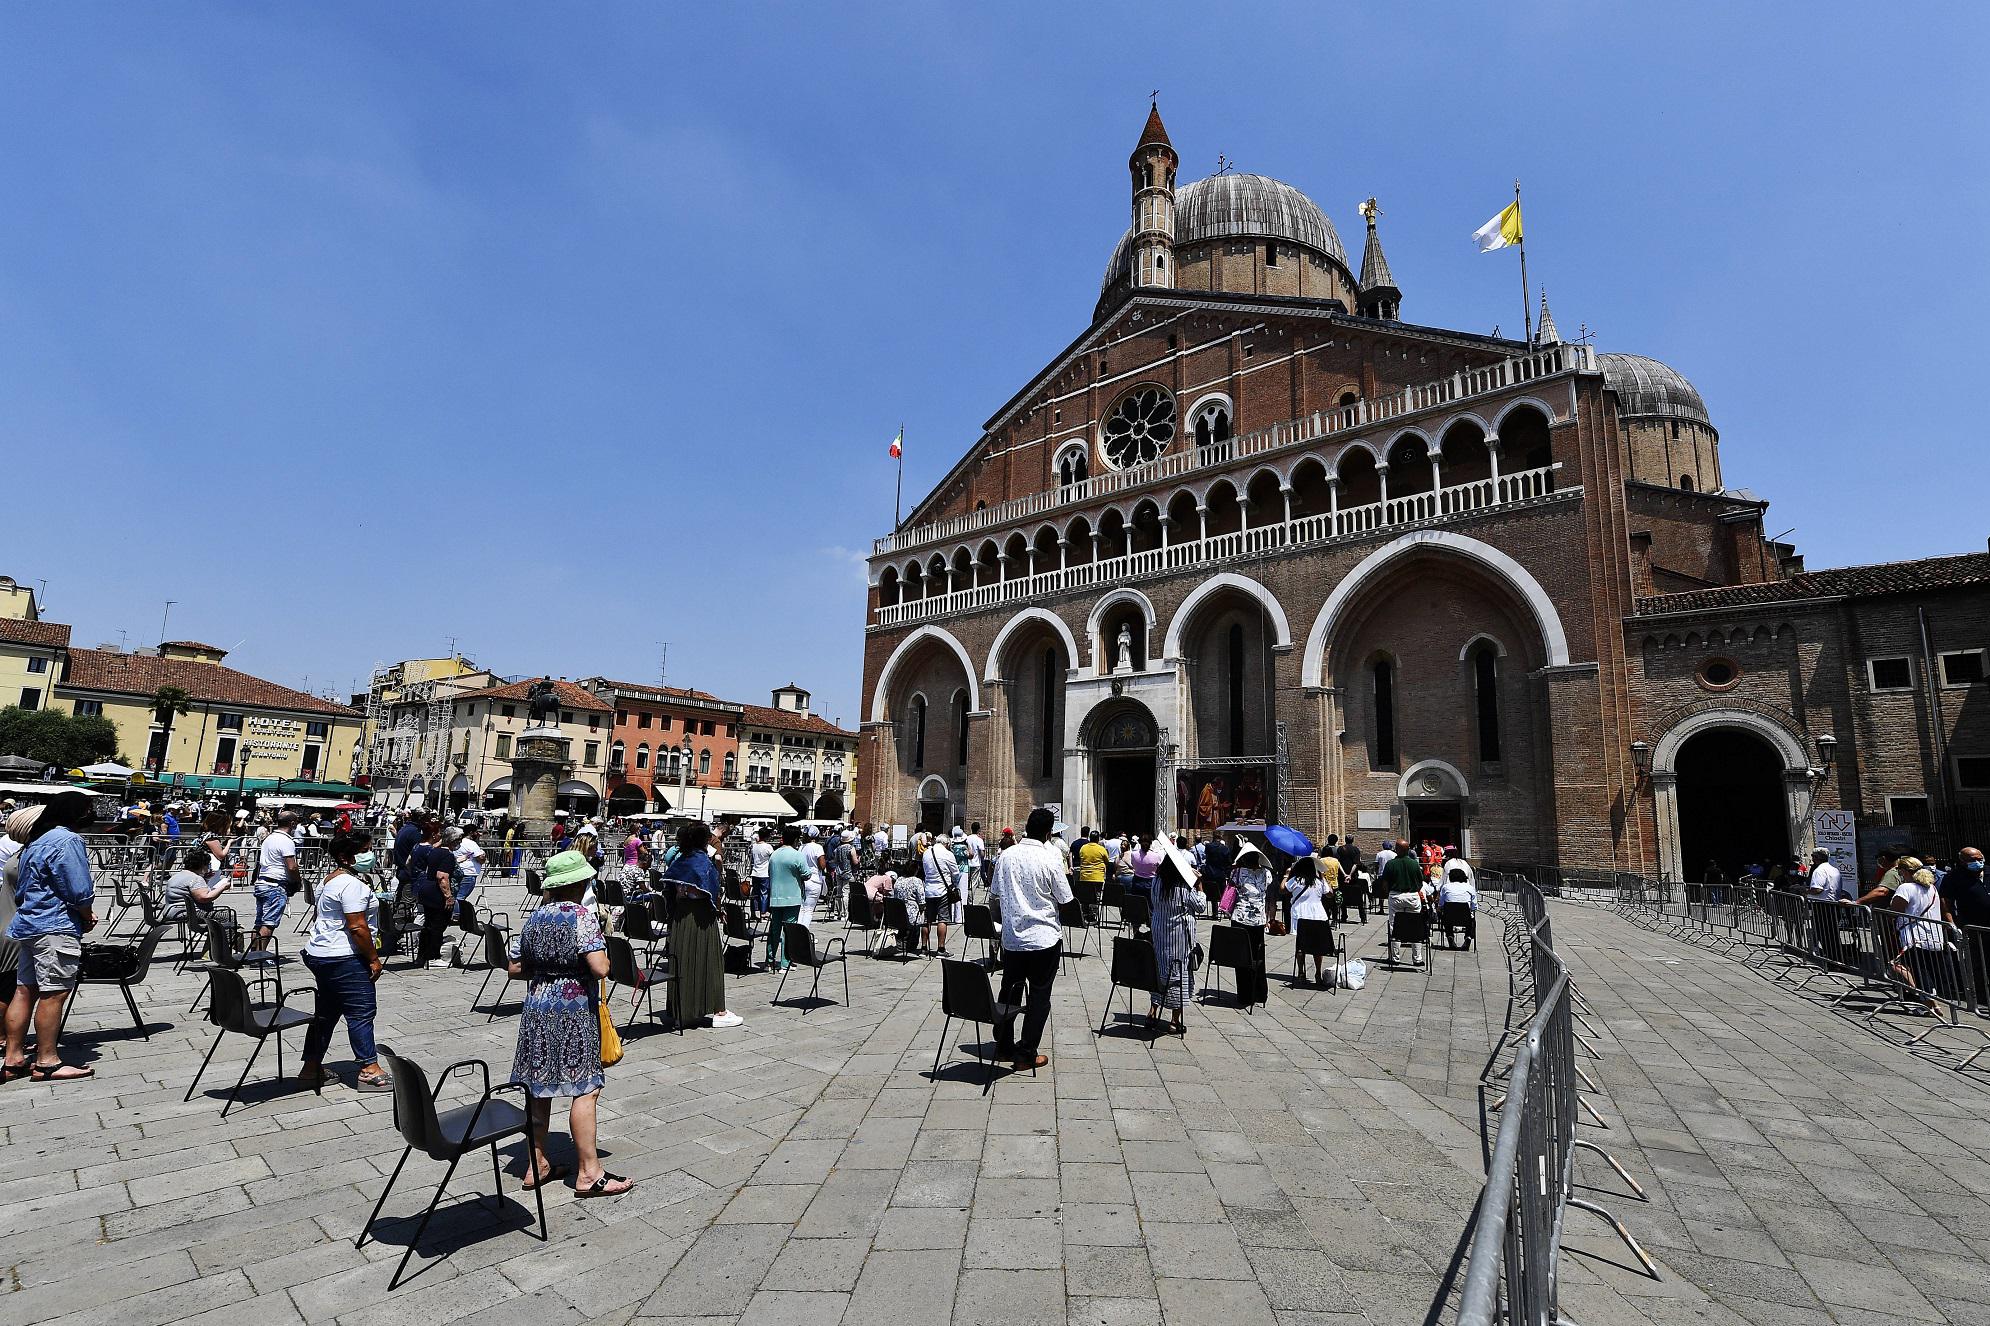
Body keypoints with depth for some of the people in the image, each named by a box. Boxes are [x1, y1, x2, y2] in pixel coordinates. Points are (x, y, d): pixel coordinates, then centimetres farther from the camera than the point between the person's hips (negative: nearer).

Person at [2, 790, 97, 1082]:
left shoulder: (35, 842, 17)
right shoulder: (67, 840, -14)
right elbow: (80, 891, -18)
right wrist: (87, 917, 2)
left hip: (29, 924, 10)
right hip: (56, 927, -10)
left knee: (25, 990, 12)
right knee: (54, 993, -6)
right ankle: (47, 1063, -3)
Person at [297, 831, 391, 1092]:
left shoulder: (330, 879, 14)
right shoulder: (352, 884, -20)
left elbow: (317, 915, 25)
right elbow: (357, 927, -23)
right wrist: (374, 958, -16)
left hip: (319, 953, 11)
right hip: (343, 958, -11)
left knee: (326, 1011, 17)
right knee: (361, 1010, -6)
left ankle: (311, 1069, 24)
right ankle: (369, 1070, -4)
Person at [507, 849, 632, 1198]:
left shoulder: (535, 916, 7)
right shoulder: (582, 915, -14)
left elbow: (516, 968, 13)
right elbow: (599, 969, -22)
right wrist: (604, 957, -1)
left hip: (536, 1009, 7)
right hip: (574, 1012, -7)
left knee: (538, 1089, 15)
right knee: (585, 1090, -1)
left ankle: (537, 1166, 25)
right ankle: (589, 1174, 3)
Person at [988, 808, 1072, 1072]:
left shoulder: (1007, 856, 0)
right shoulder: (1050, 857, -13)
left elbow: (994, 896, 8)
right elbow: (1064, 899, -7)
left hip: (1011, 937, 4)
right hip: (1044, 938, -4)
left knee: (1009, 990, 18)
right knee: (1039, 996, 8)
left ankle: (1003, 1045, 28)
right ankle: (1026, 1054, 11)